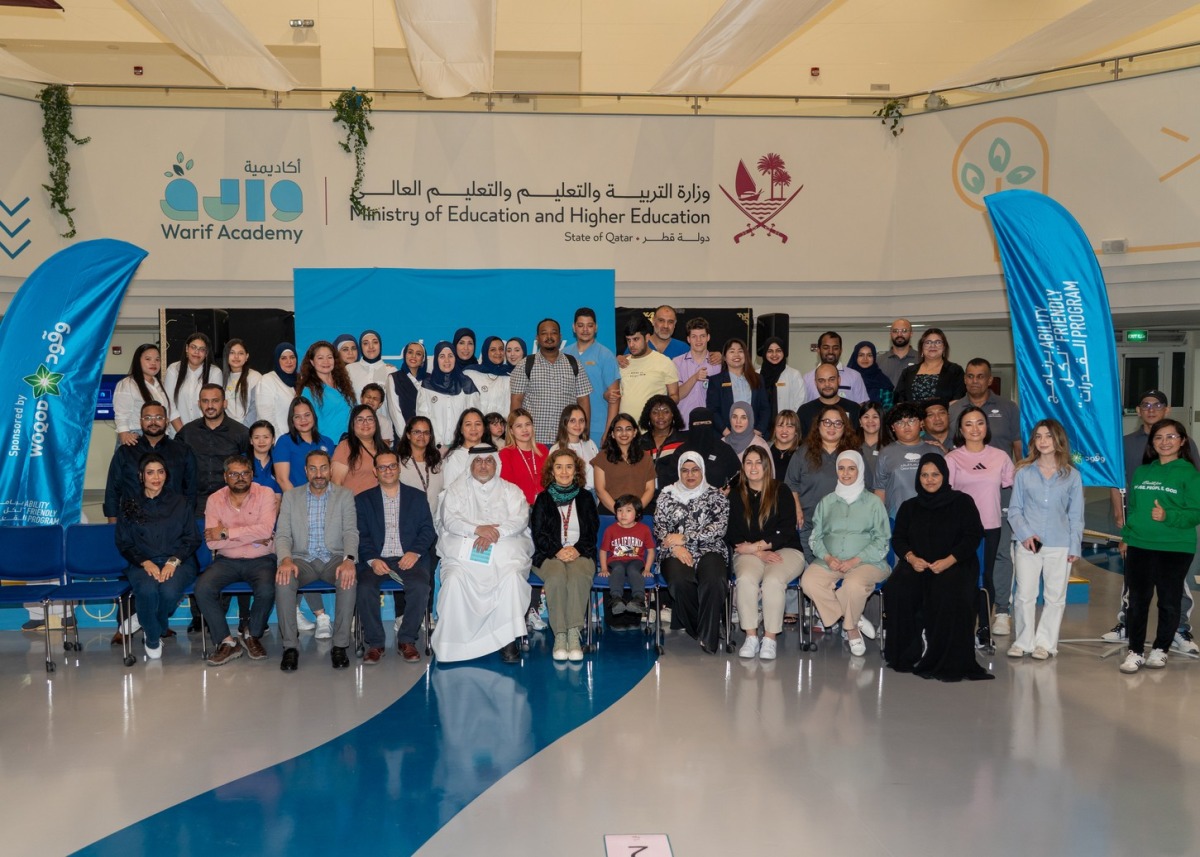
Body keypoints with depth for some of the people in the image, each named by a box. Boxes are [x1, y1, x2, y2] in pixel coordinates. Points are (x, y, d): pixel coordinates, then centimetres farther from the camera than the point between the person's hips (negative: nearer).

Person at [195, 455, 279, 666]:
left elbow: (265, 530, -20)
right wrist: (252, 537, -14)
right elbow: (211, 542, -10)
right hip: (226, 561, 2)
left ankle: (254, 635, -1)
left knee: (266, 590, -31)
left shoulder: (266, 494, -4)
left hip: (260, 560, -2)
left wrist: (226, 533, -16)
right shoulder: (214, 500, 1)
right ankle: (227, 642, -10)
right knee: (202, 588, -24)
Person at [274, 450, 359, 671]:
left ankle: (340, 645, -22)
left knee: (348, 578, -34)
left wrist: (349, 560, -27)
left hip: (334, 558, -1)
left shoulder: (344, 495, 6)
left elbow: (351, 532, -6)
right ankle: (290, 646, -20)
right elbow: (282, 535, 1)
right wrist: (285, 559, -21)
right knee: (283, 579, -32)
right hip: (302, 559, 1)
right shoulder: (291, 496, 9)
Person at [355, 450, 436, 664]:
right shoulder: (363, 499, 15)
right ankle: (374, 643, -14)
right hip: (377, 560, 0)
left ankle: (406, 641, -13)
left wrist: (415, 552, -11)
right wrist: (372, 560, -13)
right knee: (365, 587, -30)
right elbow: (361, 535, 5)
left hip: (408, 558, 0)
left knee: (420, 586, -30)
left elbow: (427, 530, 8)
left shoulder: (417, 497, 16)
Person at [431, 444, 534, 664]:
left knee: (512, 577, -32)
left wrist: (494, 534, -15)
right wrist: (477, 529, -15)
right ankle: (452, 643, -20)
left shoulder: (511, 490, 19)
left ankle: (508, 640, -25)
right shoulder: (457, 489, 19)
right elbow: (450, 520, 3)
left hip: (504, 553, 0)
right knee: (454, 579, -31)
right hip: (464, 553, 0)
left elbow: (520, 520, 2)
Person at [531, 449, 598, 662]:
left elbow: (592, 531, 9)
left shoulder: (585, 498, 17)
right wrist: (558, 551, -13)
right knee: (557, 577, -36)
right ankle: (559, 635, -34)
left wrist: (577, 549, -10)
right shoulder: (543, 499, 14)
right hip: (549, 555, 0)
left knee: (578, 577, -36)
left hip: (580, 554, 1)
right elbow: (538, 533, 4)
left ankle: (574, 634, -37)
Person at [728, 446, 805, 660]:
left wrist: (755, 546, -12)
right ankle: (751, 637, -24)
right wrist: (760, 553, -11)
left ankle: (770, 639, -23)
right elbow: (733, 534, 3)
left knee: (773, 580, -33)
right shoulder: (736, 495, 10)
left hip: (785, 550, -2)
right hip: (750, 553, 2)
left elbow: (786, 530, -5)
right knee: (745, 578, -31)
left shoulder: (781, 491, 4)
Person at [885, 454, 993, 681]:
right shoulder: (909, 507, 19)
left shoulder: (962, 502, 8)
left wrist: (948, 561, -15)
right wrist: (911, 557, -11)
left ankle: (947, 660, -26)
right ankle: (907, 655, -20)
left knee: (950, 594, -37)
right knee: (897, 590, -29)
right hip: (917, 565, 3)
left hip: (955, 566, -3)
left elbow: (973, 536, -1)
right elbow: (898, 539, 12)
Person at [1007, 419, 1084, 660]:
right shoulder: (1024, 472, 4)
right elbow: (1014, 510, 4)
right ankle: (1023, 641, 13)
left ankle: (1045, 642, 17)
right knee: (1024, 595, 1)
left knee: (1055, 597, 6)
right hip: (1027, 544, 0)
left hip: (1060, 546, 1)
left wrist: (1074, 546, 0)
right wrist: (1024, 534, -10)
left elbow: (1076, 515, 6)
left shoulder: (1072, 476, 5)